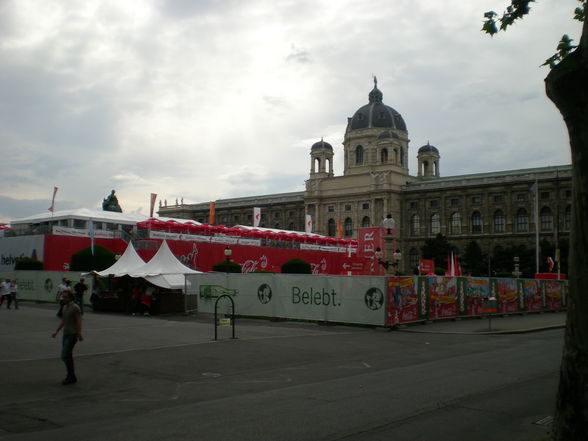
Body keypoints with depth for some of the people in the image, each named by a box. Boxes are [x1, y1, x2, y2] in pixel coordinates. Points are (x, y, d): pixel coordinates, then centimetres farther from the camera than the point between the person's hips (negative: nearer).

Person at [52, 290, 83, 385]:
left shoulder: (75, 308, -12)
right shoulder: (65, 307, 14)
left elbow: (79, 321, -16)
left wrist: (79, 334, -22)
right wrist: (56, 331, 20)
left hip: (72, 335, -9)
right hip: (66, 334, 9)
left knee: (65, 356, -12)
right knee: (68, 356, 11)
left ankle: (71, 376, -4)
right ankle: (71, 377, 19)